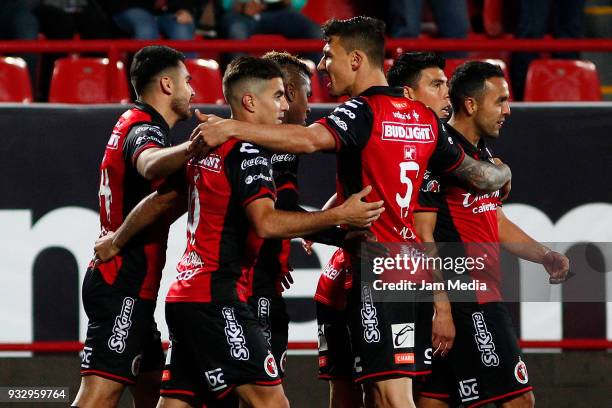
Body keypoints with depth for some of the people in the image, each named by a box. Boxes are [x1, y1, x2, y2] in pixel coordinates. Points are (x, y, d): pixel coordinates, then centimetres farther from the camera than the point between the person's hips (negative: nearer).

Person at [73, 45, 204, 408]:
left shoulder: (133, 123, 19)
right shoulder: (145, 129, -12)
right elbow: (150, 166, -38)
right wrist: (191, 147, -57)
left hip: (116, 281, 11)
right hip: (125, 287, -11)